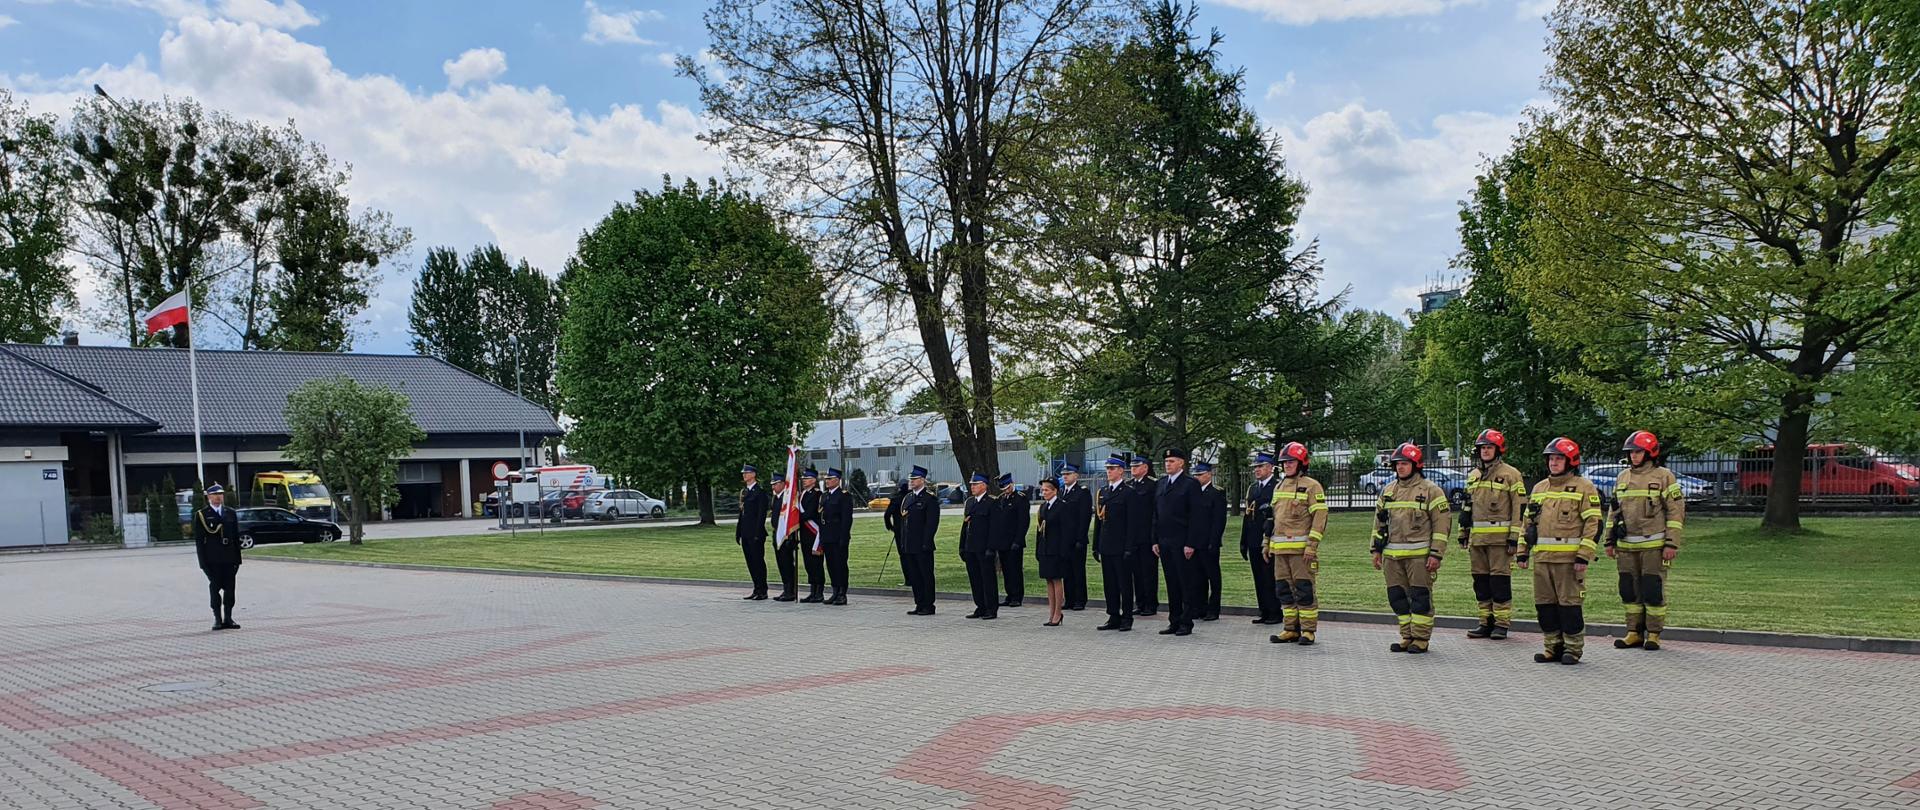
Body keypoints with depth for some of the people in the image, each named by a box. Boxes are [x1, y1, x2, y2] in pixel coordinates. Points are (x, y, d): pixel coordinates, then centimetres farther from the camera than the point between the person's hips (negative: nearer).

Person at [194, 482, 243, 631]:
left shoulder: (230, 513, 13)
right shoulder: (201, 515, 3)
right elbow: (199, 539, 0)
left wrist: (237, 559, 8)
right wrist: (203, 562, -7)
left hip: (229, 558, 3)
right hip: (212, 559, -3)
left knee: (230, 588, 3)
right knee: (215, 588, -1)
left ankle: (228, 618, 9)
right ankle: (218, 619, 4)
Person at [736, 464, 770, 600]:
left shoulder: (760, 492, -8)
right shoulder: (743, 491, 17)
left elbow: (762, 514, -12)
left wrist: (758, 533, -18)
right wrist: (738, 532, 14)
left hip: (755, 534, -8)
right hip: (745, 533, 8)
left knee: (758, 561, -4)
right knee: (751, 562, 10)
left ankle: (762, 591, 1)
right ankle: (757, 589, 16)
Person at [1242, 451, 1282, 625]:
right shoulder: (1252, 488, 17)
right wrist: (1243, 542, 16)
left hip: (1270, 540, -7)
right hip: (1254, 542, 7)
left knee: (1270, 578, -5)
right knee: (1259, 578, 9)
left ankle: (1275, 613, 2)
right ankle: (1264, 612, 16)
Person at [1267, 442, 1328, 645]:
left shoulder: (1311, 486, -5)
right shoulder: (1279, 487, 19)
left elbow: (1320, 517, -10)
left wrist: (1312, 545, -17)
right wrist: (1268, 543, 21)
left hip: (1301, 548, -7)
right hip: (1280, 549, 7)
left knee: (1305, 589, -4)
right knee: (1284, 590, 9)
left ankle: (1308, 630, 3)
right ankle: (1291, 629, 17)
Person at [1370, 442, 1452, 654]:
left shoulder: (1430, 490, -4)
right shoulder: (1388, 491, 14)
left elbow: (1442, 523, -6)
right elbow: (1379, 521, 20)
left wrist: (1436, 554, -11)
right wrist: (1376, 549, 15)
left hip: (1419, 555, -6)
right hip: (1392, 555, 6)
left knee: (1420, 596, -2)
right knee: (1397, 596, 8)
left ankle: (1421, 638, 6)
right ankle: (1407, 636, 19)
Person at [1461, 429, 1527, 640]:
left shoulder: (1510, 474, -3)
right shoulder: (1473, 476, 17)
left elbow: (1519, 507, -7)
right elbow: (1467, 506, 22)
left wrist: (1514, 536, -12)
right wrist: (1463, 533, 18)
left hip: (1500, 537, -7)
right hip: (1477, 537, 7)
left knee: (1500, 580, -5)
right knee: (1481, 580, 9)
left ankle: (1502, 623, 2)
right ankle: (1486, 622, 16)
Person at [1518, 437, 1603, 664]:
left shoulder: (1583, 487, -3)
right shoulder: (1539, 488, 17)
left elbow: (1594, 524, -8)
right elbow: (1529, 521, 21)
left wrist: (1584, 556, -14)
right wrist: (1523, 551, 16)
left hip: (1569, 558, -6)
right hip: (1542, 557, 6)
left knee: (1570, 603, -2)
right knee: (1545, 603, 9)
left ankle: (1573, 649, 8)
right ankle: (1553, 647, 18)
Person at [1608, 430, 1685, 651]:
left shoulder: (1664, 477, -3)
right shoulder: (1623, 478, 14)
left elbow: (1676, 511, -6)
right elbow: (1615, 511, 19)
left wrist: (1671, 544, -12)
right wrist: (1610, 541, 16)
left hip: (1654, 546, -5)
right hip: (1626, 547, 6)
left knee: (1653, 591, -2)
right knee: (1629, 590, 8)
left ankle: (1654, 634, 8)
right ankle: (1634, 633, 16)